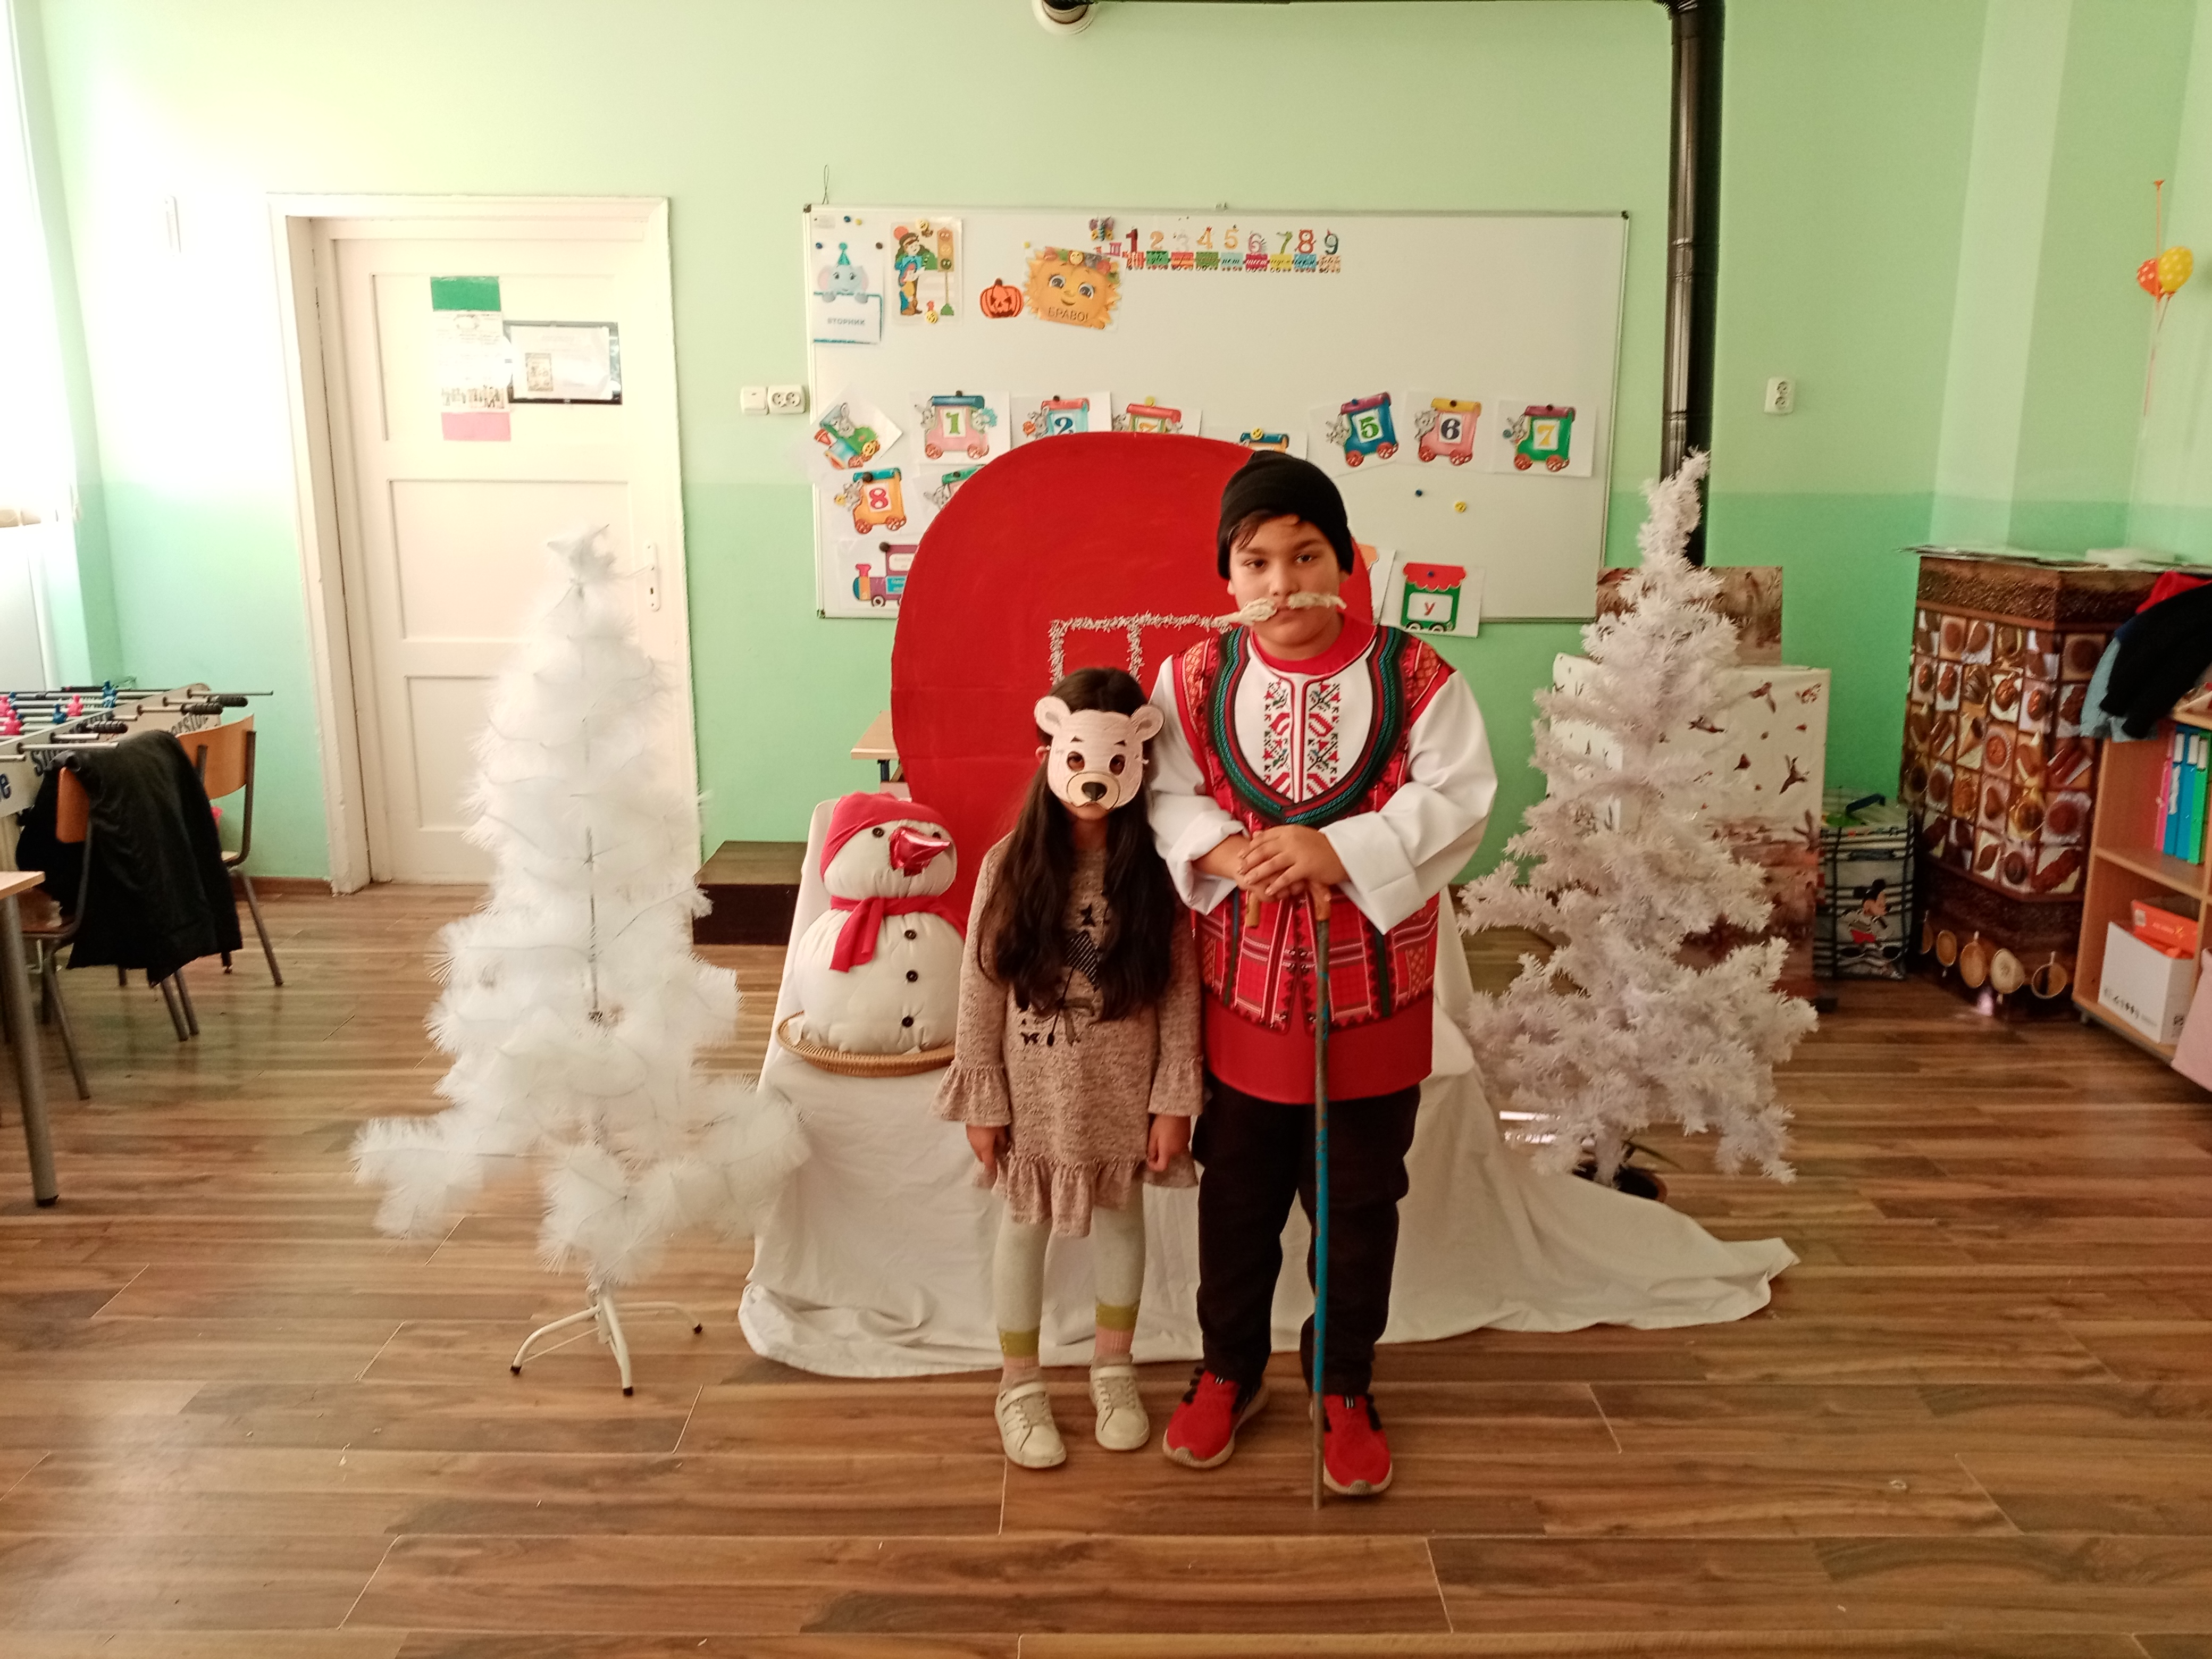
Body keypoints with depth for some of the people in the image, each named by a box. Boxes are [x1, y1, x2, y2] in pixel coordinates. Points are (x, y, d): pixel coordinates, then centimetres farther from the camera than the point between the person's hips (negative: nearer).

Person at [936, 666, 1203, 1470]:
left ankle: (1113, 1368, 41)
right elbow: (980, 993, -9)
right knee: (1025, 1226, 14)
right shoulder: (1011, 866, -13)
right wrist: (982, 1102, -7)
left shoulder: (1156, 869, -12)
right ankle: (1020, 1385, 33)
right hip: (1035, 1089, -1)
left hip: (1124, 1089, 1)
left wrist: (1174, 1100, -7)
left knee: (1120, 1217, 18)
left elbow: (1181, 994, -7)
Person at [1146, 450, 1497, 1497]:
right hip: (1246, 987, 1)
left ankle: (1346, 1388, 36)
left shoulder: (1413, 677, -9)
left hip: (1375, 990, -1)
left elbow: (1453, 803, -15)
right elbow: (1166, 796, -2)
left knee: (1360, 1203, 15)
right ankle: (1230, 1372, 40)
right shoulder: (1194, 679, -4)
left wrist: (1338, 850, -26)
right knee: (1236, 1195, 17)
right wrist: (1222, 852, -22)